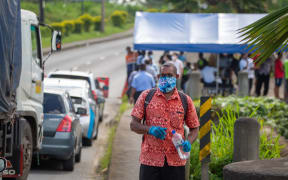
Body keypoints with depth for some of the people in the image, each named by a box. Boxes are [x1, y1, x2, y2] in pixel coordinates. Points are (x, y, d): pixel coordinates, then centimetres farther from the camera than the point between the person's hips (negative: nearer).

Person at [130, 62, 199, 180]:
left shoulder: (186, 100, 7)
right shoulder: (146, 96, 5)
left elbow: (194, 129, 12)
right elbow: (133, 125, 4)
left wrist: (188, 142, -10)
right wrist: (150, 129, -16)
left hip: (175, 161, 1)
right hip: (150, 160, -1)